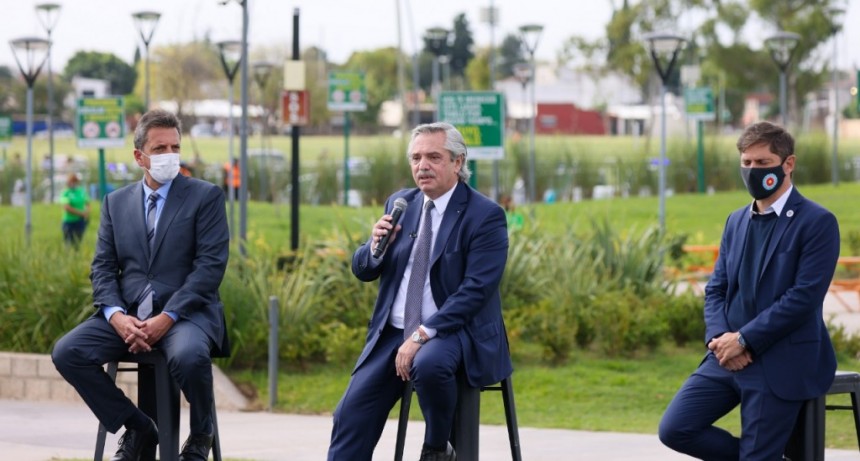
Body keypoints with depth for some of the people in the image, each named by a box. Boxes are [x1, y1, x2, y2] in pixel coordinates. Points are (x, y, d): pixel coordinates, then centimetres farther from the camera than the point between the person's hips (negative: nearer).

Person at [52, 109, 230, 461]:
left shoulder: (205, 196, 3)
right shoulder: (116, 202, 15)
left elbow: (211, 264, -7)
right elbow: (103, 267, 9)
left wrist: (167, 318, -17)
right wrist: (116, 315, -12)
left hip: (185, 312, -4)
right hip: (127, 313, 4)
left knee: (189, 356, -38)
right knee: (67, 352, -20)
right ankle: (137, 428, -1)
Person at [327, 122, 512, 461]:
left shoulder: (485, 215, -9)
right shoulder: (400, 204, 9)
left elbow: (475, 290, -18)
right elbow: (363, 270, 12)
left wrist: (422, 335, -24)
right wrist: (376, 245, -12)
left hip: (454, 332, -6)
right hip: (393, 332, 6)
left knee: (428, 366, -37)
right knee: (352, 414, -7)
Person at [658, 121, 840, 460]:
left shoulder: (817, 223, -7)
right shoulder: (736, 221, 15)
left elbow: (805, 296, -15)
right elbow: (716, 288, 14)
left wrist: (744, 340, -16)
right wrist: (719, 337, -7)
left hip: (780, 364, -7)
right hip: (729, 356, 7)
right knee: (675, 429, -3)